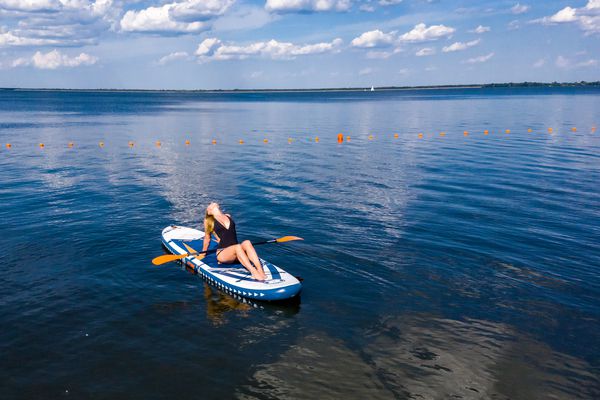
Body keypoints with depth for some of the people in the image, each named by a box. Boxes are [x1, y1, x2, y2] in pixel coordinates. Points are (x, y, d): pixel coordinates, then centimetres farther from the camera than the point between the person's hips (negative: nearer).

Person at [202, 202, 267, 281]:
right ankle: (254, 272, -48)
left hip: (235, 250, 4)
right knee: (237, 247, -34)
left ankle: (260, 271, -44)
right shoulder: (208, 221, 8)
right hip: (222, 253, -4)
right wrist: (203, 253, 26)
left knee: (247, 243, -28)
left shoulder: (228, 216, 20)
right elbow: (207, 238, 19)